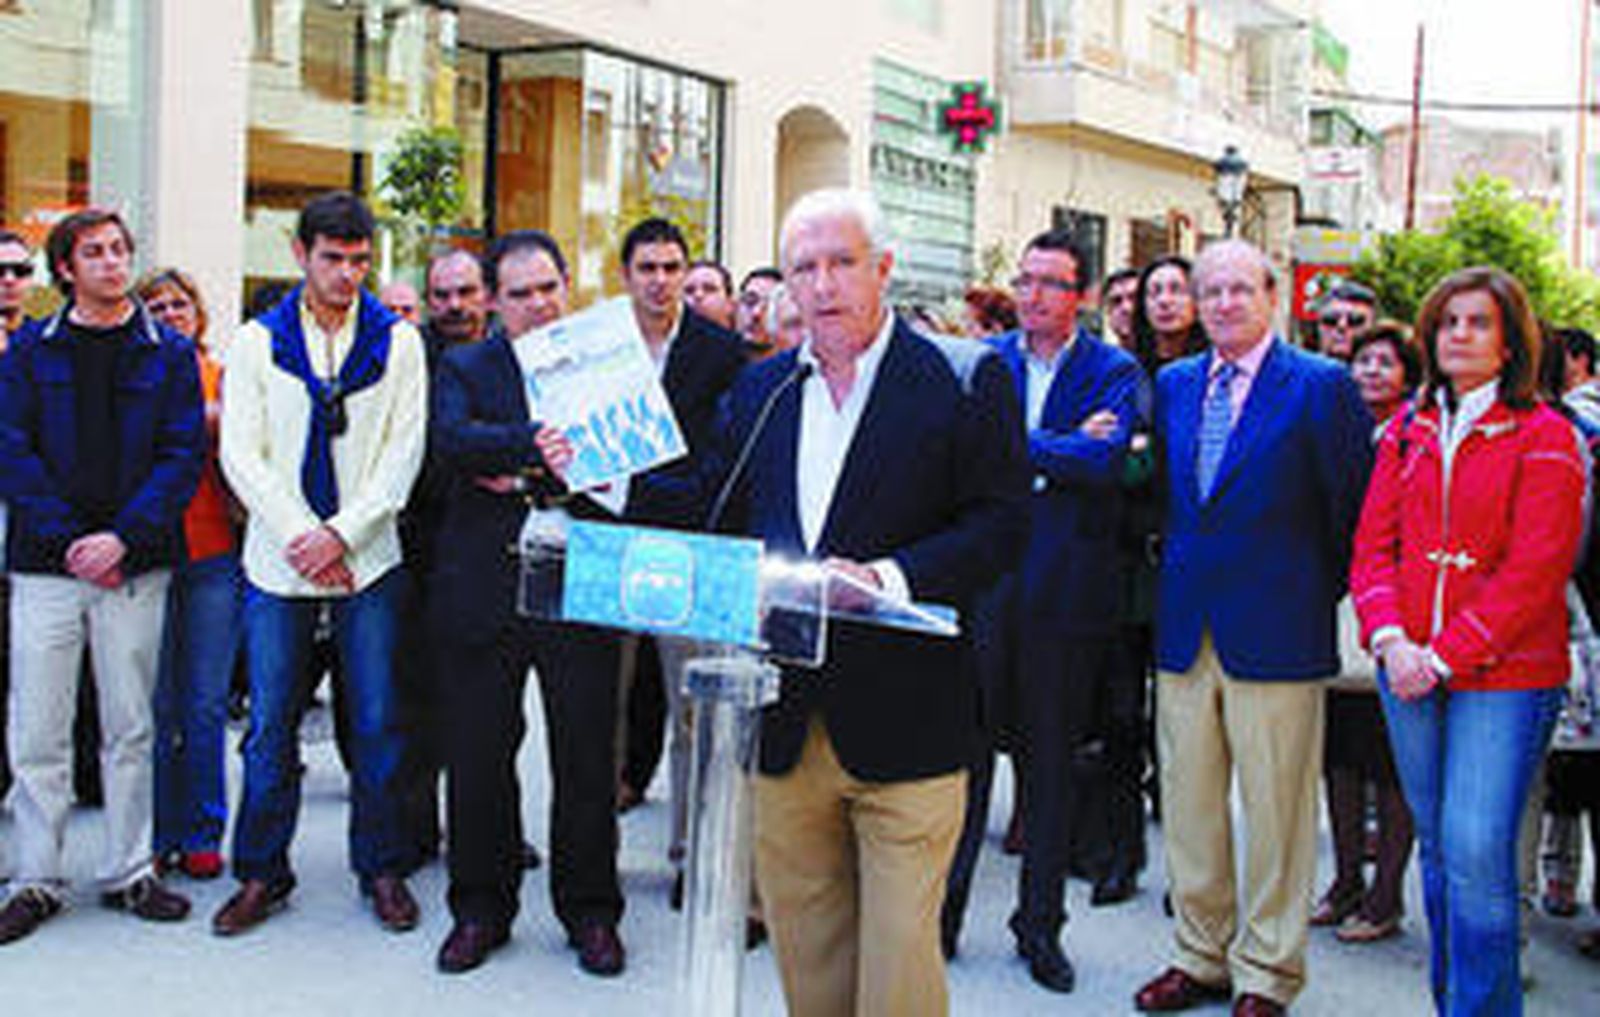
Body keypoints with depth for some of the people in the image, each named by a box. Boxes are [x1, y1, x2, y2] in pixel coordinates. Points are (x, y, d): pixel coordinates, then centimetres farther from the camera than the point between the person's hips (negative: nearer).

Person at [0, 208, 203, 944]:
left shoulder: (168, 353, 6)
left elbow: (182, 454, -1)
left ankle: (128, 872, 18)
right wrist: (67, 538, -11)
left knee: (131, 727, 7)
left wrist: (123, 536, -13)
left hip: (135, 563, 0)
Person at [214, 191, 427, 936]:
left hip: (367, 561, 0)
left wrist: (342, 532, -12)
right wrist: (298, 536, -11)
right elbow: (241, 454, 0)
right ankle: (261, 873, 18)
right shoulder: (258, 342, 6)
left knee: (377, 724, 3)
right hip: (278, 561, 1)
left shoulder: (398, 341, 4)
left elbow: (403, 451, -2)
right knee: (270, 726, 5)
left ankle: (381, 868, 17)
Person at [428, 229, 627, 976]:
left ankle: (589, 909, 21)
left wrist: (528, 478, -13)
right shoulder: (464, 367, 8)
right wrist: (533, 446, -31)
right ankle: (481, 907, 24)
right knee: (479, 755, 8)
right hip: (486, 590, 0)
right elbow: (451, 439, -13)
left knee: (586, 758, 6)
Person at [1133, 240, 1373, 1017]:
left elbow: (1353, 508, -2)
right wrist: (1173, 569, 11)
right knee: (1186, 805, 12)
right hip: (1184, 626, 5)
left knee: (1275, 811, 3)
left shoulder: (1320, 386, -6)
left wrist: (1324, 592, 2)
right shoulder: (1173, 385, 10)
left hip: (1274, 631, -5)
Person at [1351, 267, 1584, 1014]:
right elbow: (1373, 546, 9)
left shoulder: (1543, 438, -4)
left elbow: (1534, 572, -11)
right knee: (1438, 846, 11)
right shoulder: (1407, 435, 12)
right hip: (1409, 673, 5)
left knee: (1477, 850, -11)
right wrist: (1391, 639, -8)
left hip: (1503, 676, -5)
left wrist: (1445, 655, -14)